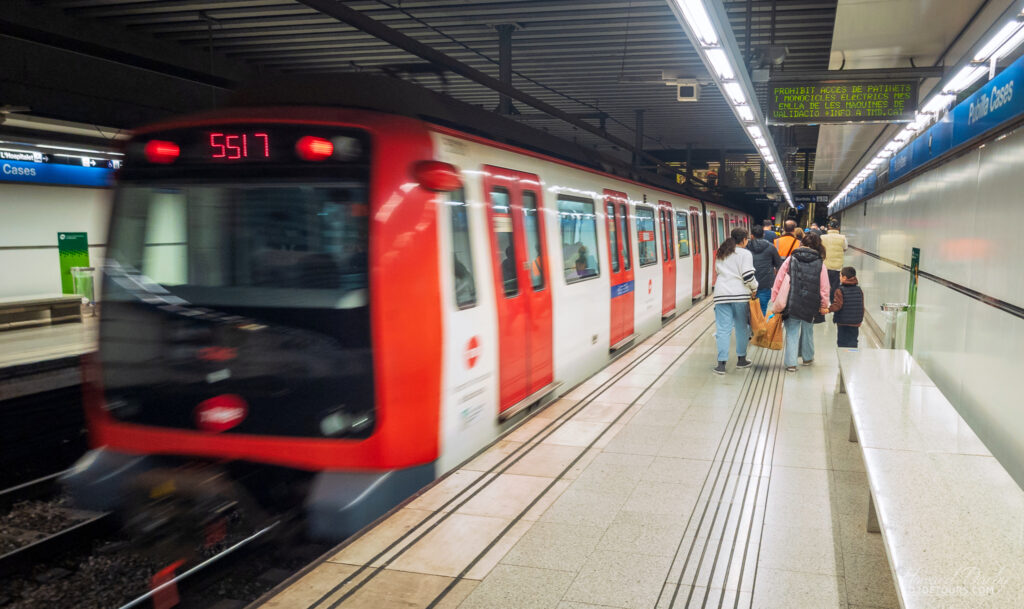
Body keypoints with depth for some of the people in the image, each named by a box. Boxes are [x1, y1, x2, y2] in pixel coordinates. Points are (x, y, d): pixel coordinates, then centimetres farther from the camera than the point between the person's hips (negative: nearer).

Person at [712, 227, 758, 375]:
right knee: (742, 327, 12)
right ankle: (741, 359, 22)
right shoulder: (745, 253, -2)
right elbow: (748, 275, -9)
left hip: (721, 294, 4)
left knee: (723, 329, 0)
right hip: (740, 294, -4)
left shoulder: (720, 253, 16)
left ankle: (721, 364, -6)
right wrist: (754, 288, 5)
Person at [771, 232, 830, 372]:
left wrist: (775, 300, 6)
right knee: (807, 330, 21)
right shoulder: (820, 263, 0)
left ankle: (791, 363, -2)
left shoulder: (791, 259, -3)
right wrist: (824, 305, 11)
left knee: (792, 332, 4)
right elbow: (824, 287, 1)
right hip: (810, 304, 2)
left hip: (791, 303, -2)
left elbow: (779, 281, -2)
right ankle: (807, 358, 36)